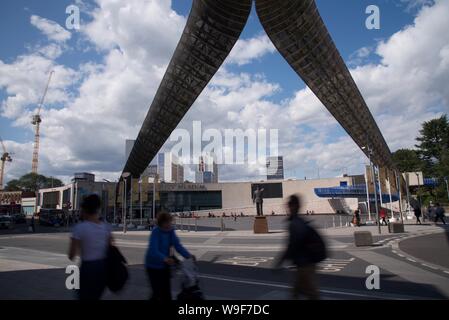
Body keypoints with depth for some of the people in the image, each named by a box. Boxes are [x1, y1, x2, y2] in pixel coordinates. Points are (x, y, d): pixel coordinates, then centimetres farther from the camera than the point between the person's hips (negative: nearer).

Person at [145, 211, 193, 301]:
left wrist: (188, 256, -26)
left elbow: (178, 246, -9)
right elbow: (153, 250, -36)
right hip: (154, 266, -6)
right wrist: (165, 259, -54)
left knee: (166, 292, 13)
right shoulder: (156, 232, -24)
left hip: (165, 266, 6)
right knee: (158, 292, -3)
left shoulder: (171, 231, -7)